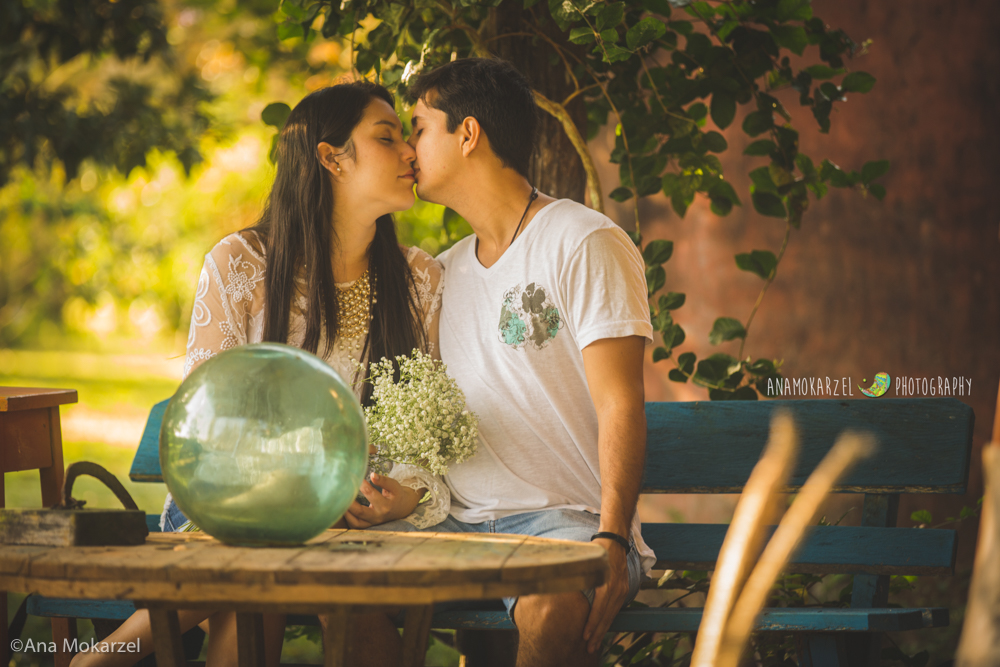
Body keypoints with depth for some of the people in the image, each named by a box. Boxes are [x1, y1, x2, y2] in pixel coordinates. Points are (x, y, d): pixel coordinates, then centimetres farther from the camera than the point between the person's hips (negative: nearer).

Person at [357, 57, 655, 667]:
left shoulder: (585, 244, -2)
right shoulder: (441, 272, 21)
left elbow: (621, 405, -11)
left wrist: (611, 542, -24)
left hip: (566, 519, -6)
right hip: (458, 525, 6)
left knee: (553, 606, -38)